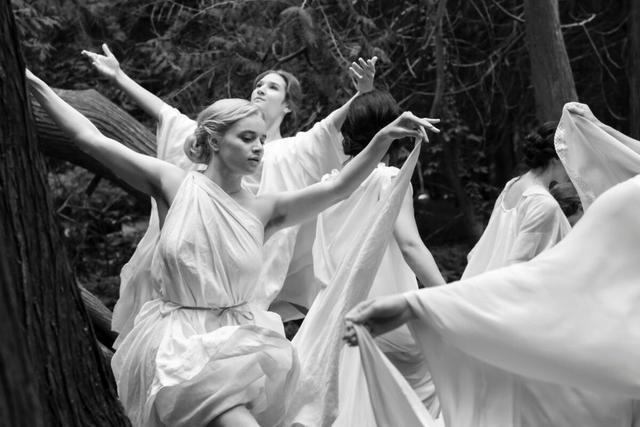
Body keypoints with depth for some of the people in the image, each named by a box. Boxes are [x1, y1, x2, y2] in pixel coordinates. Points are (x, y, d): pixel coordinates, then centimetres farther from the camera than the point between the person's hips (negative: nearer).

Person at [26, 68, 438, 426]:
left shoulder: (264, 209, 2)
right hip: (181, 341, -3)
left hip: (241, 339, 3)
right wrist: (33, 83, -5)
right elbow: (91, 138, -4)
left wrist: (384, 138, -19)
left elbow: (338, 188, -7)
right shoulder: (176, 186, -4)